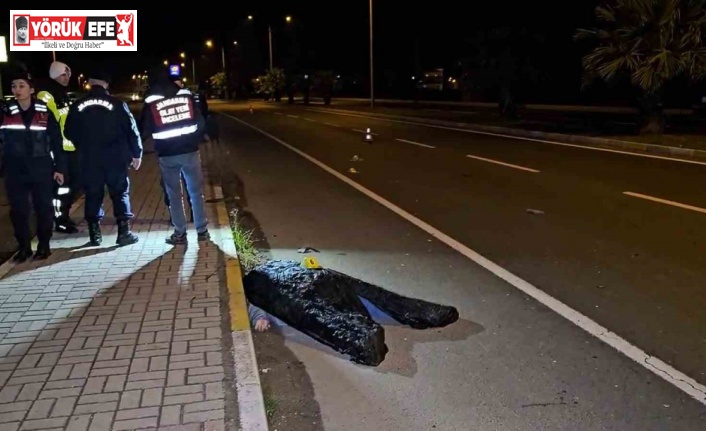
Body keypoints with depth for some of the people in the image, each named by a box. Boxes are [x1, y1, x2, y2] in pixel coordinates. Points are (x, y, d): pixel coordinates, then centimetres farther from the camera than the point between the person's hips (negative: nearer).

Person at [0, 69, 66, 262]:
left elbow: (56, 142, 2)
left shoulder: (45, 113, 0)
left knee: (43, 208, 4)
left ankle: (44, 245, 18)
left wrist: (59, 168, -1)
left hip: (41, 169, -1)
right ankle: (24, 246, 17)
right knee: (18, 210, 4)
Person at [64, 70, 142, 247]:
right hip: (115, 158, -2)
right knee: (120, 193, 5)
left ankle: (95, 233, 14)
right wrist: (137, 153, 4)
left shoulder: (77, 106, 3)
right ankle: (124, 232, 1)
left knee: (93, 195, 10)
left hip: (90, 159, 2)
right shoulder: (117, 104, -6)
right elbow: (131, 129, -5)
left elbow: (69, 133, 11)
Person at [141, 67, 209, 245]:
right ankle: (202, 230, 13)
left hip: (167, 155, -1)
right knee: (196, 191, 11)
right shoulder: (186, 95, 2)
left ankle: (180, 234, 11)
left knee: (174, 195, 9)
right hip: (190, 151, 1)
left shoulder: (150, 102, -3)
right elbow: (200, 121, 4)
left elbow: (146, 130, 2)